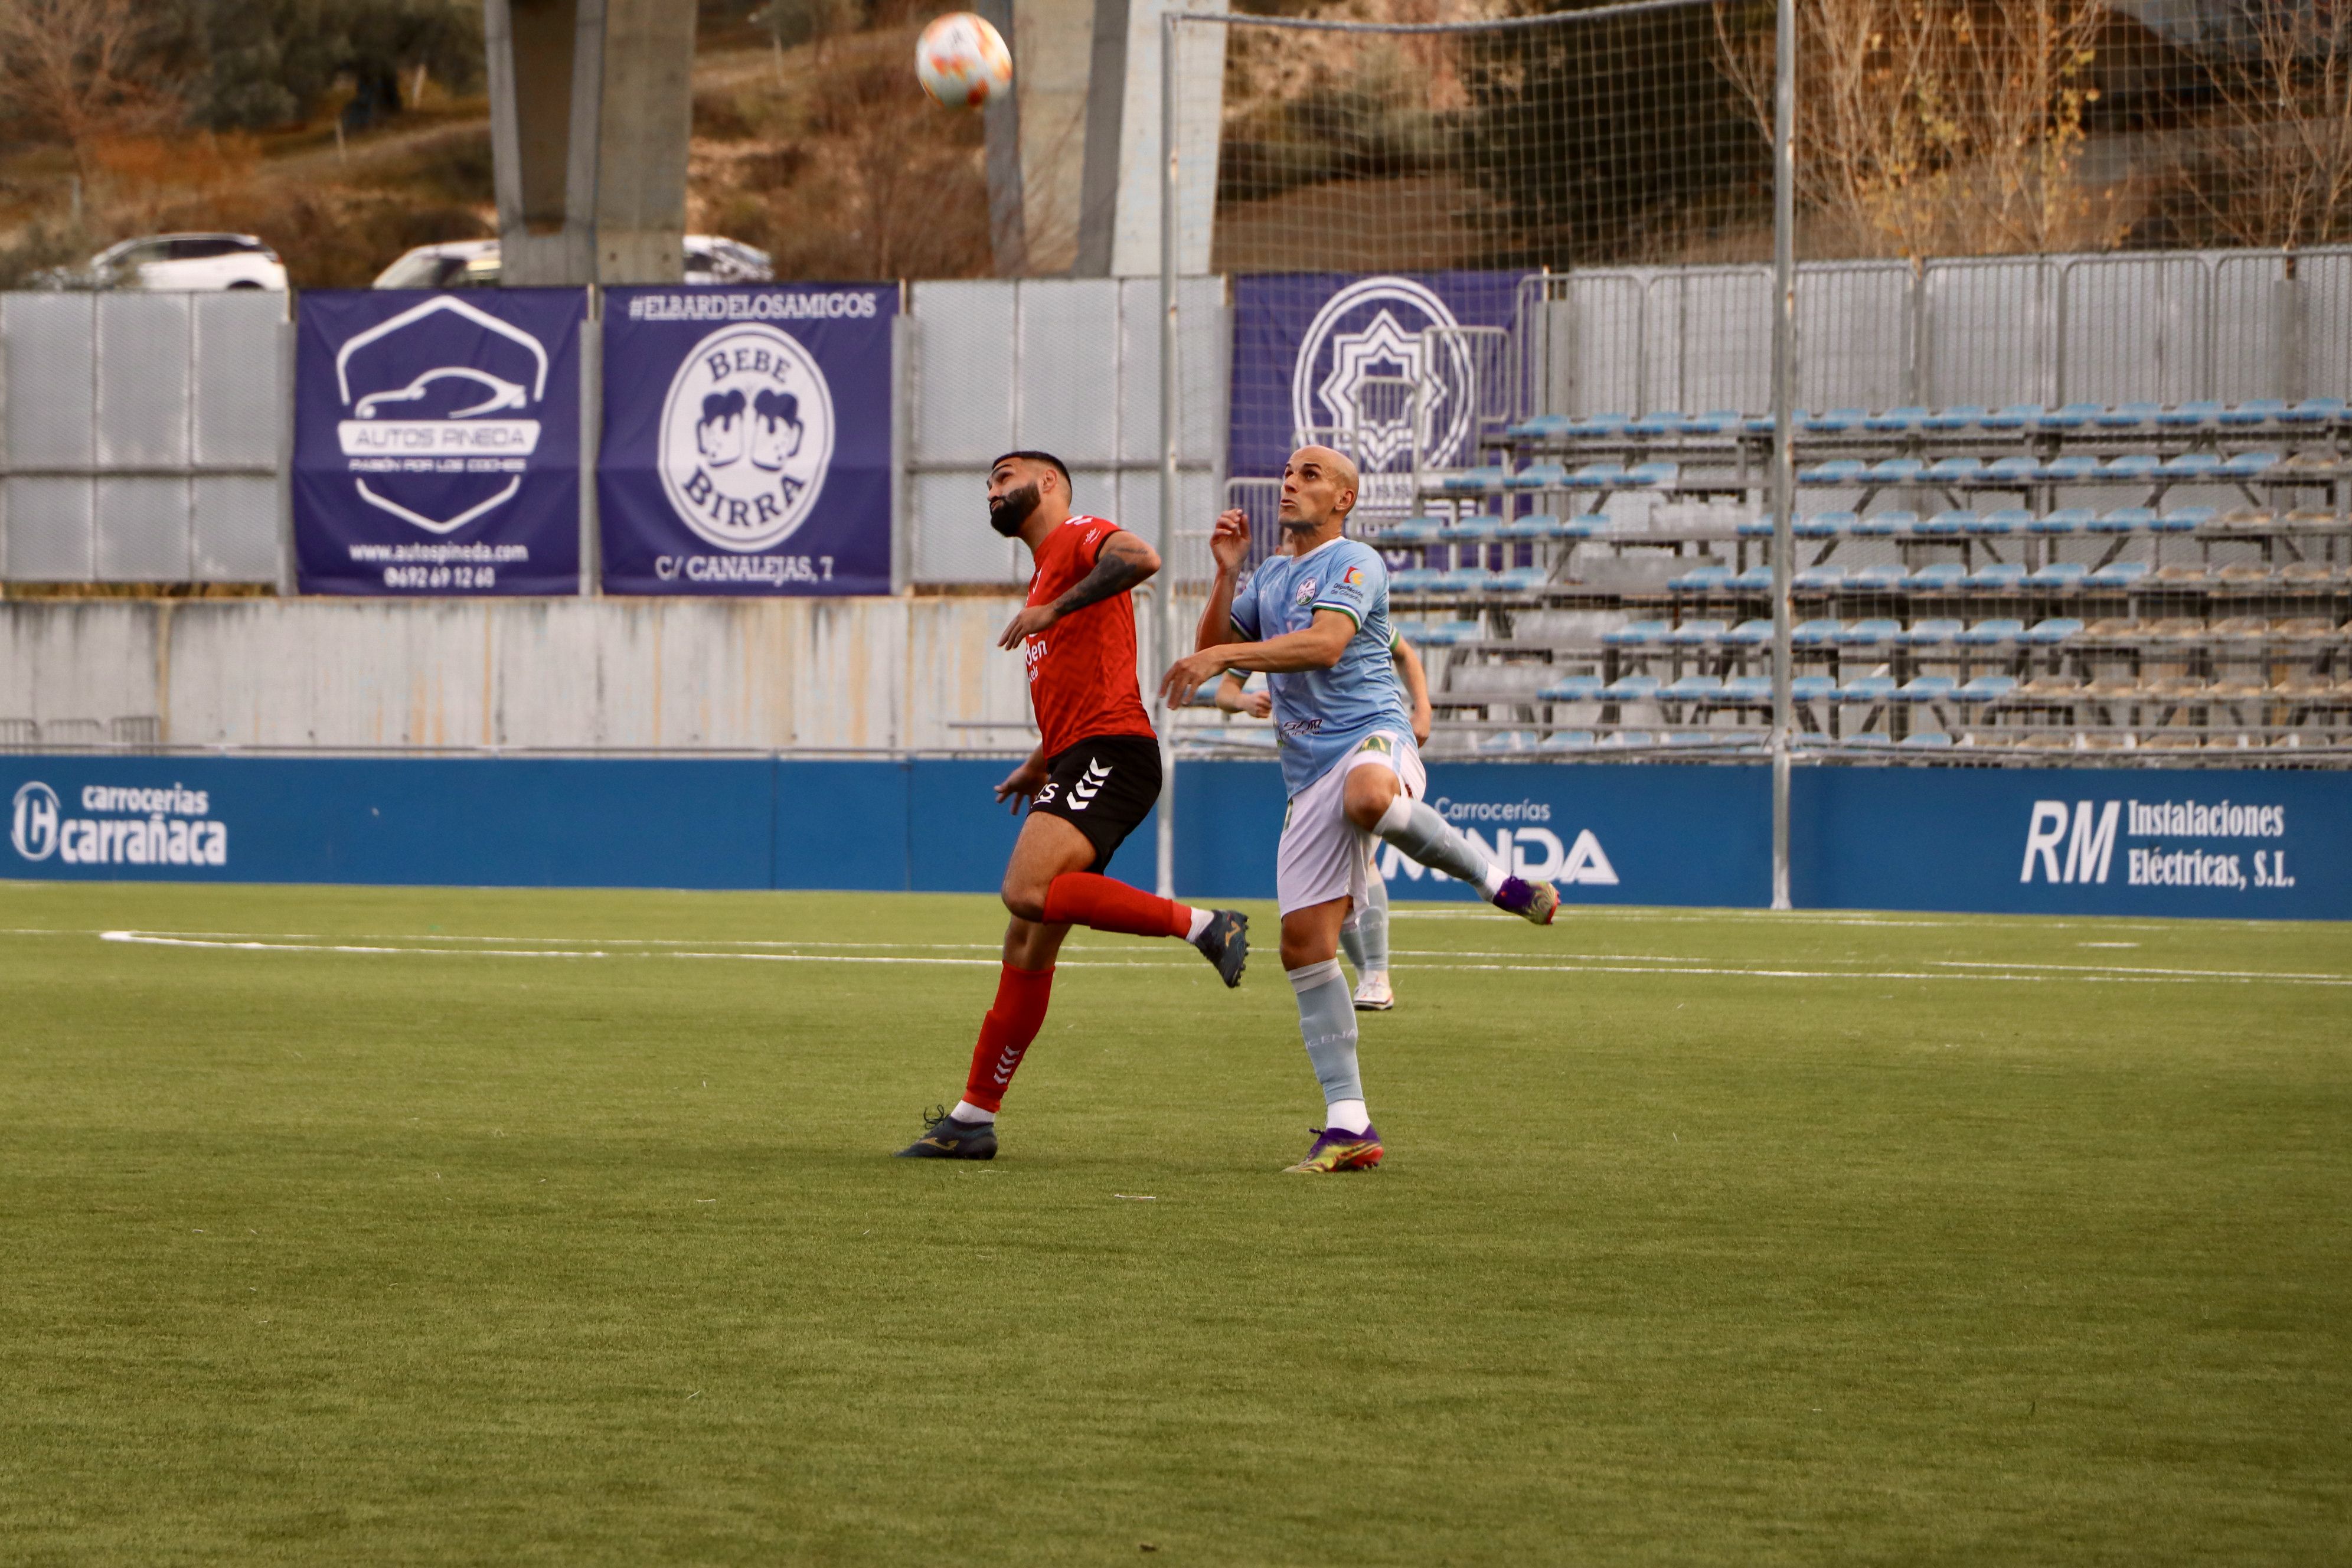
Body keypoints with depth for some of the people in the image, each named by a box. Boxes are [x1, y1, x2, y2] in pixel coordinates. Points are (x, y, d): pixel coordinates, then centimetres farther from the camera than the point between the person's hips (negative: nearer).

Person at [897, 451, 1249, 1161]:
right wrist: (1037, 768, 29)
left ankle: (1201, 925, -22)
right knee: (1027, 947, 7)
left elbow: (1140, 558, -25)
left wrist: (1054, 609, -22)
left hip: (1109, 754, -9)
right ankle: (974, 1117, 9)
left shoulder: (1079, 538, 0)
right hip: (1074, 766, 9)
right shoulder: (1045, 573, 29)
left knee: (1027, 892, -28)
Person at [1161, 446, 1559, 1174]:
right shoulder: (1270, 578, 23)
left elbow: (1325, 643, -20)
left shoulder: (1355, 563, -2)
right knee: (1304, 945, -4)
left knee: (1366, 797, -45)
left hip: (1373, 739, -7)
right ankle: (1347, 1127, 1)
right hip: (1311, 779, 7)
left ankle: (1497, 879, -20)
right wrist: (1226, 573, 6)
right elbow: (1211, 651, 18)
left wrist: (1221, 656, -26)